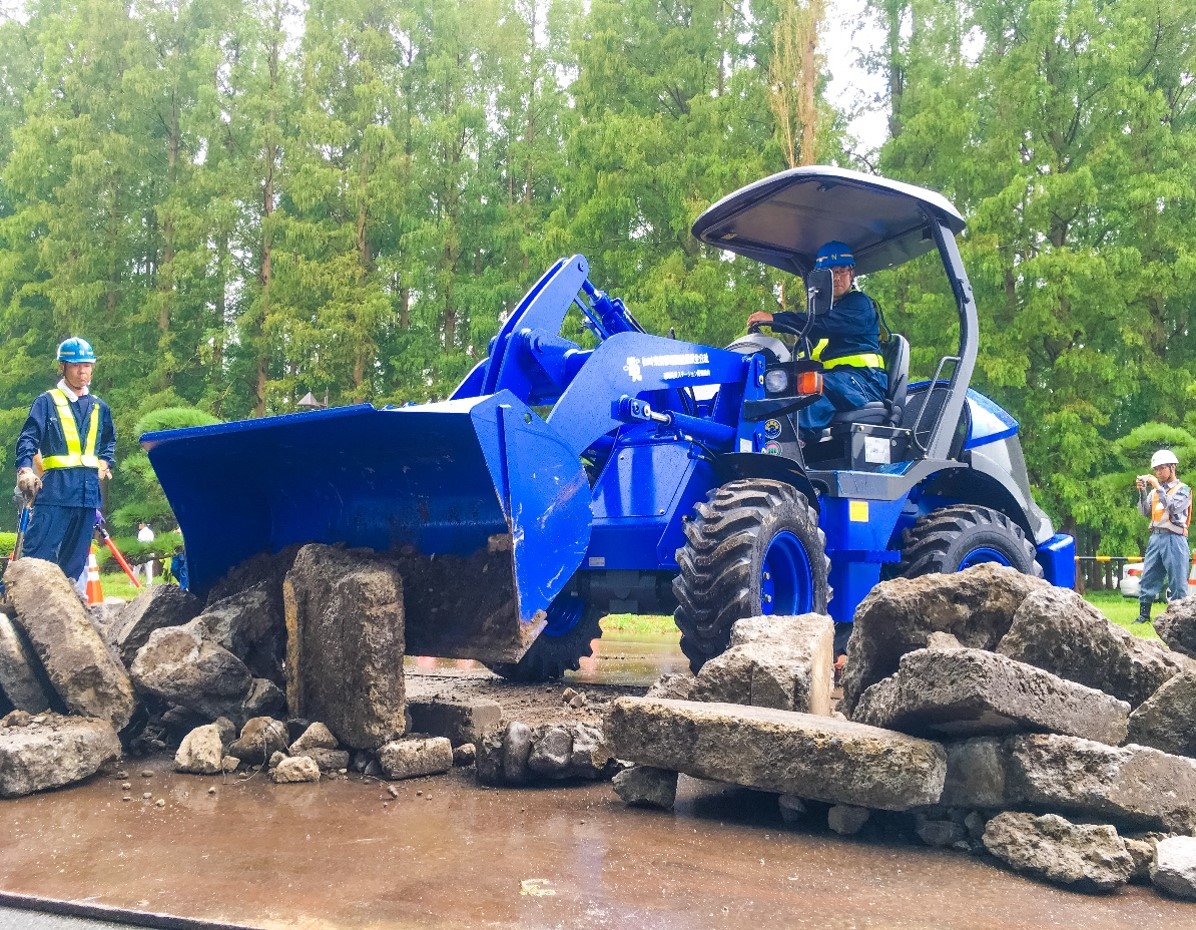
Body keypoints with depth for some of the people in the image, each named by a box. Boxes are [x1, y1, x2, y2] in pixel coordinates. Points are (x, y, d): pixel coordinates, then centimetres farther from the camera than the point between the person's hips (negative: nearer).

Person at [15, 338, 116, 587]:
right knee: (39, 550, -11)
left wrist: (105, 463, 14)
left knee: (76, 557, 7)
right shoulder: (47, 402, 4)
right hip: (55, 488, -5)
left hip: (88, 491, 5)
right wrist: (25, 469, -20)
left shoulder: (99, 408, 17)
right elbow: (28, 438, -5)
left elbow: (109, 441, 32)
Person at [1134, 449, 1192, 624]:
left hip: (1174, 539, -5)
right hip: (1155, 538, 5)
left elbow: (1173, 507, -15)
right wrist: (1142, 492, -3)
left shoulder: (1183, 489, 2)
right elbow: (1145, 512, 9)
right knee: (1147, 580, 4)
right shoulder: (1155, 490, 16)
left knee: (1177, 583, -4)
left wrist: (1158, 487, -16)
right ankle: (1143, 615, 9)